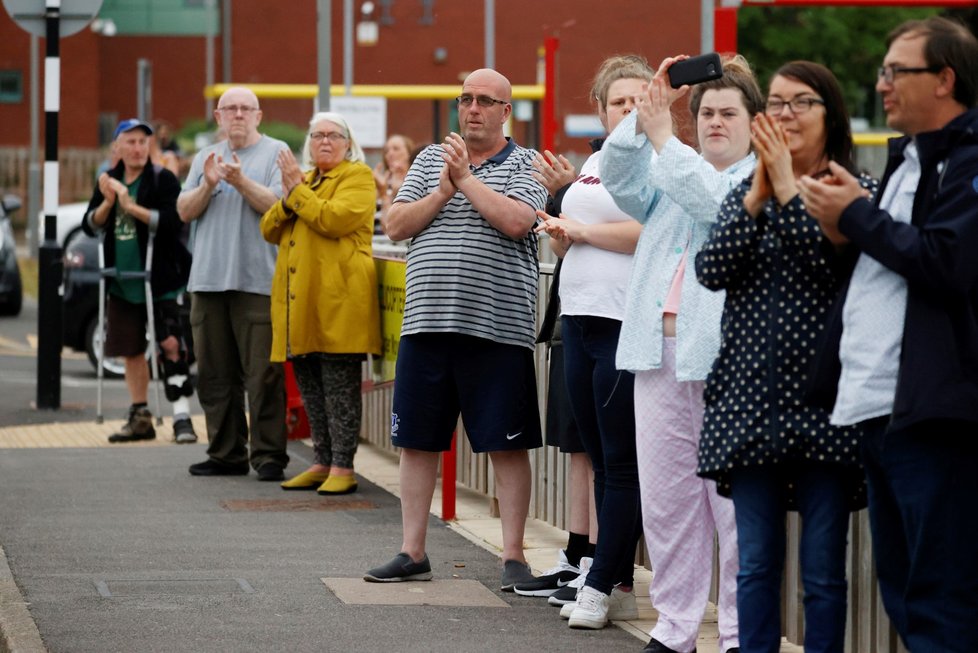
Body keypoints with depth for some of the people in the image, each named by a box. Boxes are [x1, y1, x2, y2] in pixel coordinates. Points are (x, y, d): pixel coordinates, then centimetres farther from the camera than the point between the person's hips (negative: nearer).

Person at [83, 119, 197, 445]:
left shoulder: (162, 179, -6)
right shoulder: (108, 181, 9)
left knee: (171, 344, -13)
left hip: (161, 281, -5)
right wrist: (107, 203, -14)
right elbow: (90, 226, 5)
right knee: (131, 351, 10)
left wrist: (132, 207, -23)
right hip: (122, 282, 5)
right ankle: (139, 418, 19)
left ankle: (182, 417, -13)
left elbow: (173, 221, -19)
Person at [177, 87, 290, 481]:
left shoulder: (276, 153, 3)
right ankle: (225, 453, 15)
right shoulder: (205, 158, 18)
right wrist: (207, 186, -7)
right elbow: (185, 211, 10)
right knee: (215, 375, 8)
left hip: (258, 281, -5)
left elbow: (278, 205, -9)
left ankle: (268, 456, -5)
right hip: (209, 281, 5)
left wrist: (242, 182, -20)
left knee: (263, 374, -8)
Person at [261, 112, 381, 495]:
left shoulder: (357, 177, -1)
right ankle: (322, 464, 18)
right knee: (310, 388, 11)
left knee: (339, 387, -7)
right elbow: (270, 230, 16)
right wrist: (287, 199, -2)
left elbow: (332, 219, -18)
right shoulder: (304, 179, 22)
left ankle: (343, 467, -5)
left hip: (336, 301, -8)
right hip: (299, 300, 8)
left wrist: (297, 189, -10)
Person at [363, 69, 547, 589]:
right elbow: (396, 225, 6)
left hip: (497, 326, -4)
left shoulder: (524, 165, 2)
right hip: (427, 324, 4)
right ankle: (412, 553, 15)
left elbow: (515, 221, -16)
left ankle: (514, 556, 5)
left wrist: (466, 177, -10)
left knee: (507, 444, -1)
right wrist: (443, 193, -7)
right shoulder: (431, 159, 15)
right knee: (416, 441, 7)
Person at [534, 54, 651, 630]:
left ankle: (604, 585, 0)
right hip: (581, 321, 9)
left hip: (628, 325, -9)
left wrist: (582, 230, -11)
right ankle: (621, 587, 14)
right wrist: (560, 234, 4)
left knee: (622, 461, -4)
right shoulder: (595, 163, 19)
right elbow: (569, 235, 28)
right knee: (601, 460, 9)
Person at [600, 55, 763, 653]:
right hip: (663, 352, 6)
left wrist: (662, 136, -10)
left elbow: (716, 202, -14)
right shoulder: (672, 173, 21)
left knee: (735, 500, -5)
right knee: (667, 498, 6)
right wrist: (649, 112, -5)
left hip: (728, 357, -6)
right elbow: (619, 176, 5)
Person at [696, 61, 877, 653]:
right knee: (756, 562, 7)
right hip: (751, 395, 4)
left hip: (823, 398, -4)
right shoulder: (746, 193, 11)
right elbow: (712, 271, -3)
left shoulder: (856, 192, -1)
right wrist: (759, 192, -10)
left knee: (823, 569, 1)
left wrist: (788, 186, -16)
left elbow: (833, 265, -17)